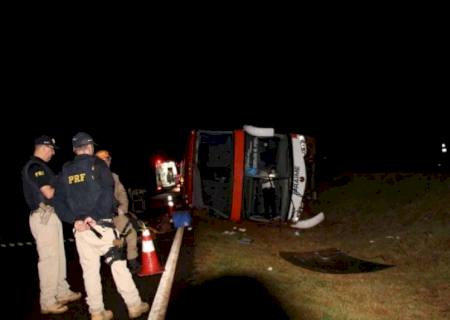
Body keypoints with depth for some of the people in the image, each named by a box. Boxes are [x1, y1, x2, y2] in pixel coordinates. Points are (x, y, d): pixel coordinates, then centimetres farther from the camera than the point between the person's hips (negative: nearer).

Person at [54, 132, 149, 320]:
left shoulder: (66, 171, 11)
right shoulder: (97, 164, -1)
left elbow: (59, 201, 3)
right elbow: (107, 194, -15)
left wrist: (75, 219, -6)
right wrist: (94, 216, -16)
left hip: (80, 228, 4)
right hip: (101, 225, -4)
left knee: (90, 270, 10)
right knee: (118, 264, 4)